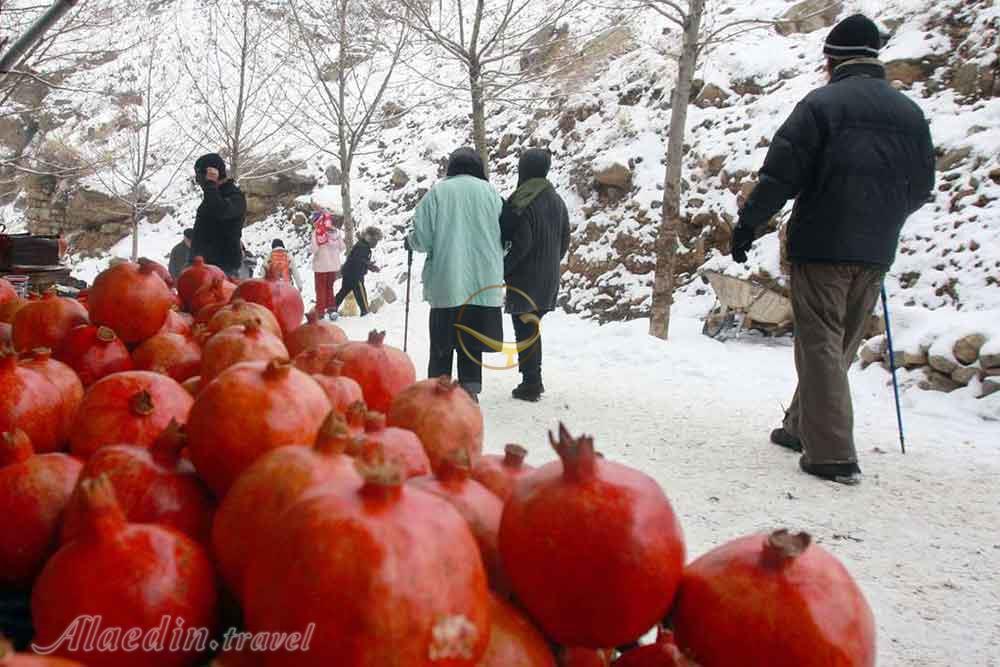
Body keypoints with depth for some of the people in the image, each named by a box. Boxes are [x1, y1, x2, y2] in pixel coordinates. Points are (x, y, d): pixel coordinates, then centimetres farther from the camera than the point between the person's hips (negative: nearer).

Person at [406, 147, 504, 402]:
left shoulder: (438, 192, -3)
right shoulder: (490, 192, 0)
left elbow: (422, 238, -6)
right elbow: (505, 237, 0)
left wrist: (409, 241, 16)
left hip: (446, 283, -1)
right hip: (484, 284, 1)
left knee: (442, 345, 9)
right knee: (472, 343, 10)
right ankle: (470, 389, 8)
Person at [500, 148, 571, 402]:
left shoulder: (521, 202, -15)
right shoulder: (557, 200, 8)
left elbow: (522, 243, -21)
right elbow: (565, 240, 12)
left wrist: (502, 269, -12)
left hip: (525, 279, -7)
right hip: (549, 278, 7)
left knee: (524, 331, 0)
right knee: (533, 328, 18)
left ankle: (530, 384, 1)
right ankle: (535, 380, 23)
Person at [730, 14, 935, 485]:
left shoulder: (822, 104, -7)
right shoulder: (910, 113, 11)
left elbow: (780, 175, -12)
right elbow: (921, 188, 16)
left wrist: (747, 224, -4)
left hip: (821, 245, -6)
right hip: (875, 253, 6)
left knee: (820, 344, -3)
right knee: (841, 345, 16)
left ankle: (832, 454, -7)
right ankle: (803, 427, 29)